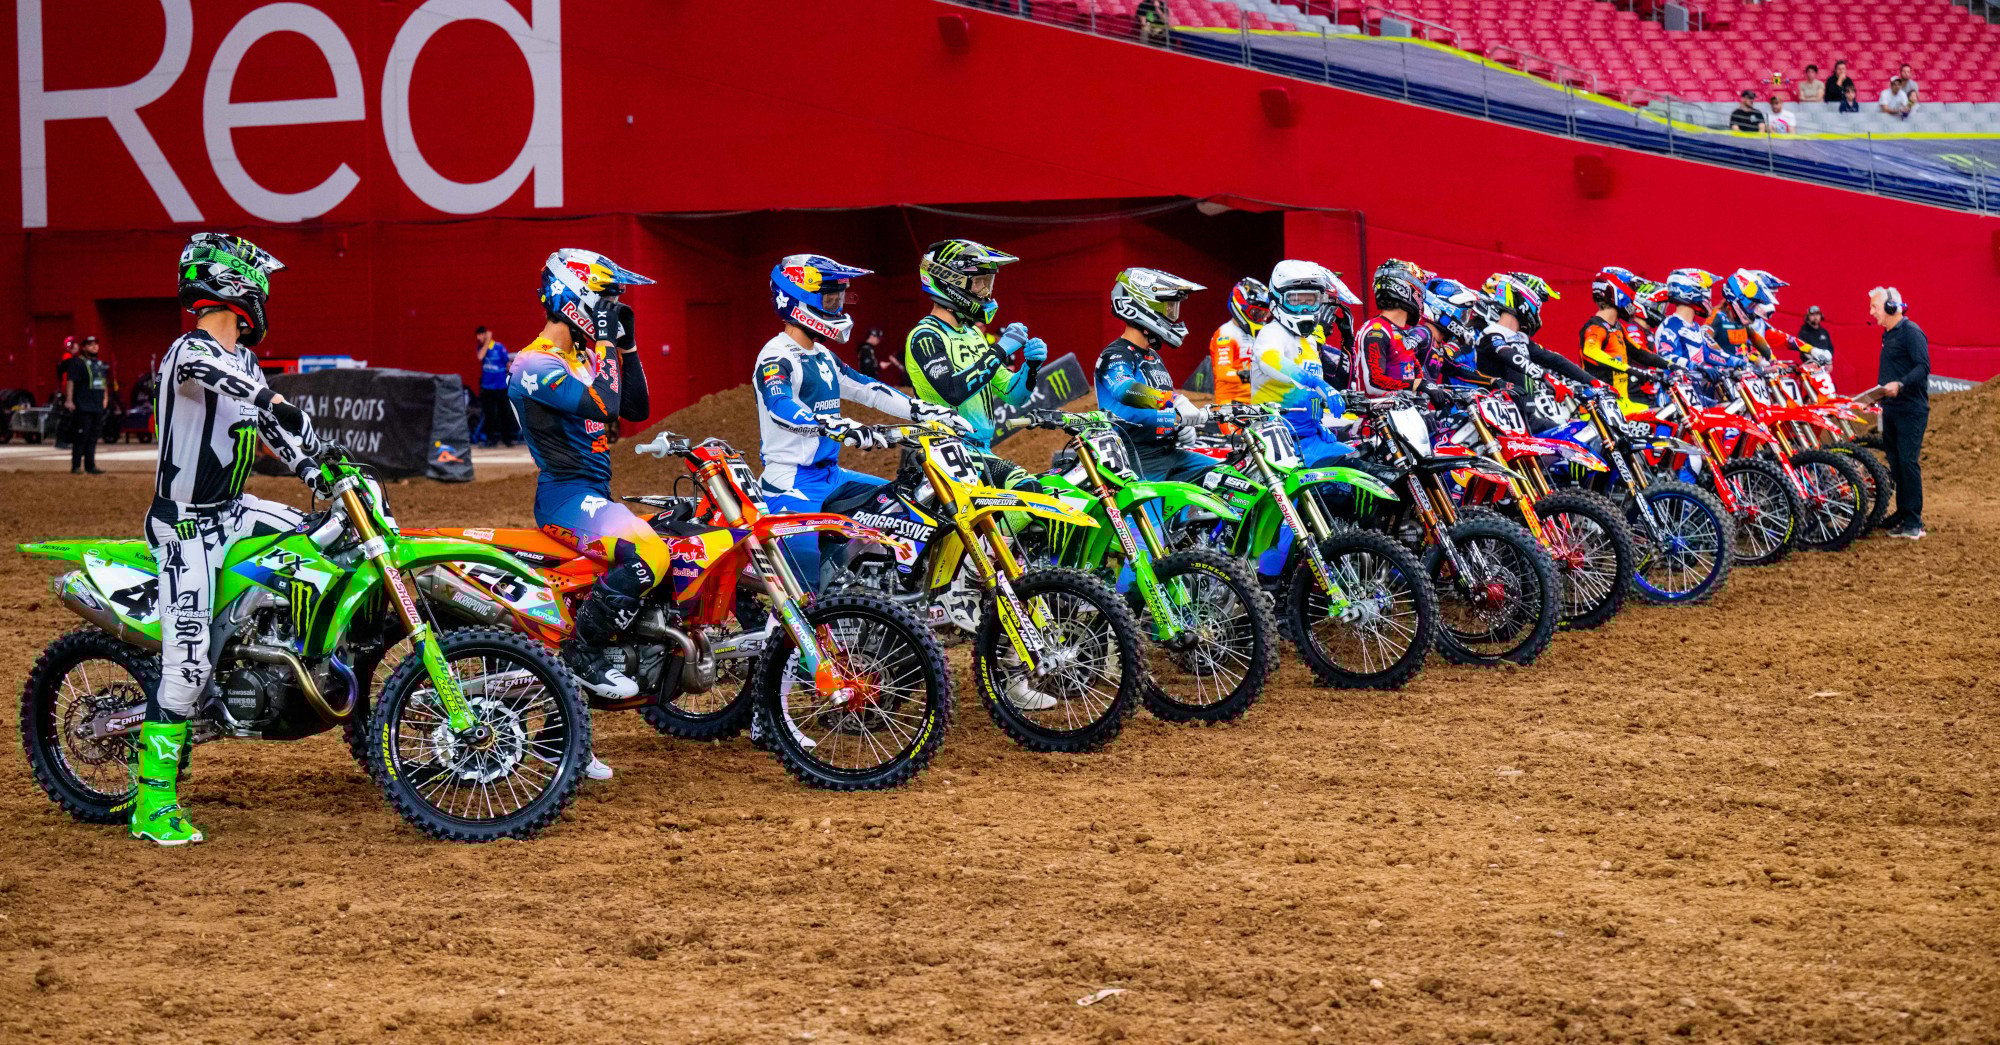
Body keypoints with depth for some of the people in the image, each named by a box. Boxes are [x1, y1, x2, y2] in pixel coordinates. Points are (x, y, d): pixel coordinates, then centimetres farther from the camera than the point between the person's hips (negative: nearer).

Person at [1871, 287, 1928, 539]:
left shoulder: (1911, 332, -12)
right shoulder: (1888, 334, 17)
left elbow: (1923, 366, -20)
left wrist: (1900, 385, -32)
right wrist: (1880, 391, 17)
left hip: (1911, 409, -9)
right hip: (1891, 409, 9)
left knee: (1908, 462, -12)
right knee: (1895, 462, 12)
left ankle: (1914, 523, -11)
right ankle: (1902, 513, 21)